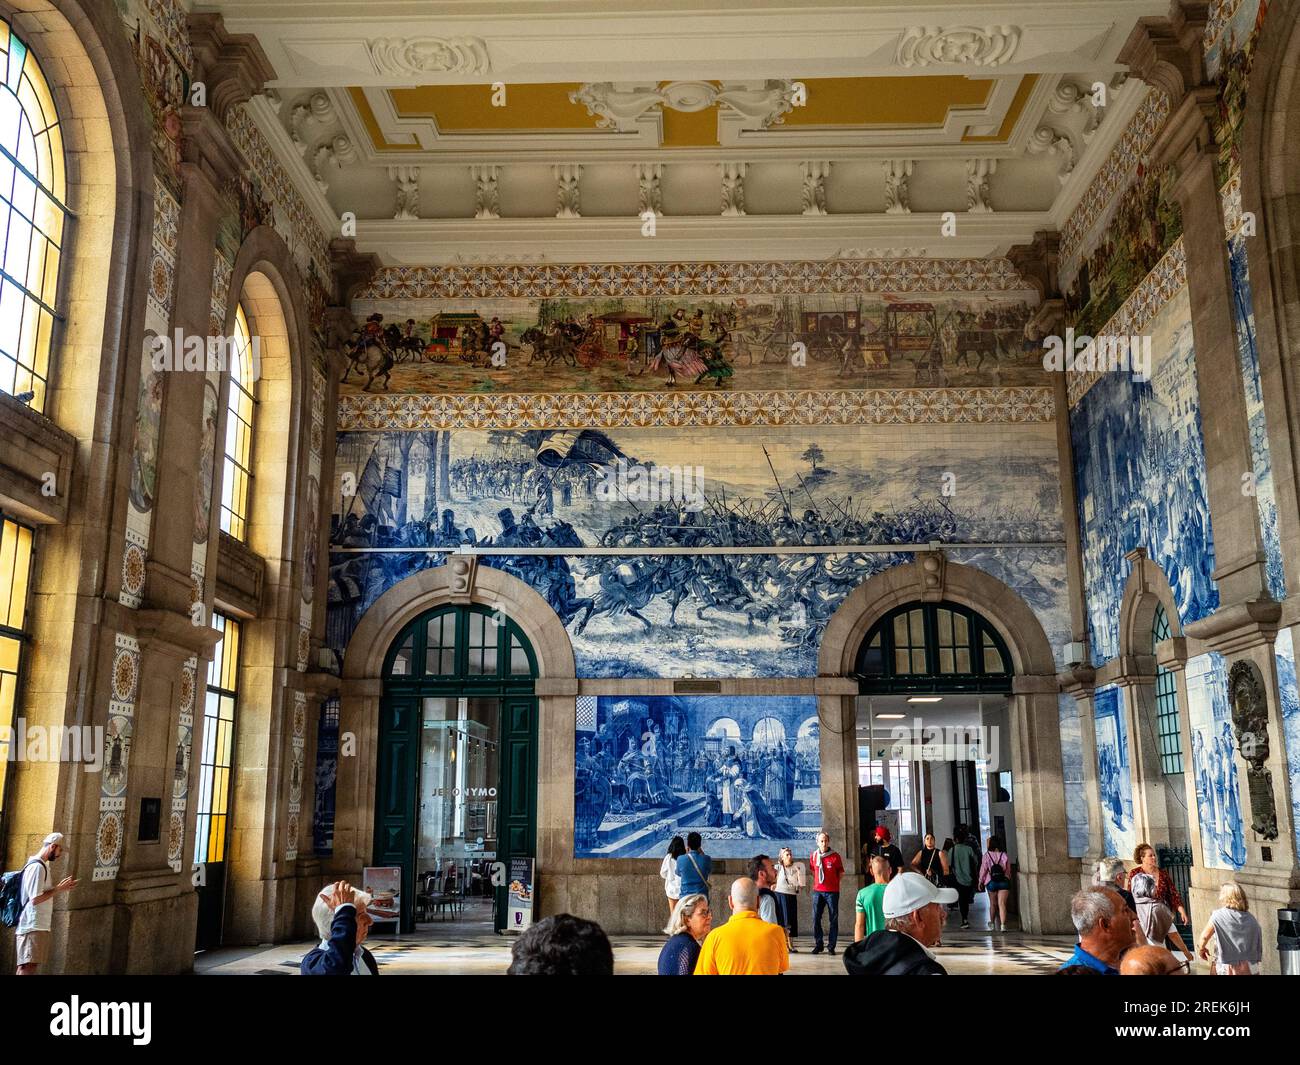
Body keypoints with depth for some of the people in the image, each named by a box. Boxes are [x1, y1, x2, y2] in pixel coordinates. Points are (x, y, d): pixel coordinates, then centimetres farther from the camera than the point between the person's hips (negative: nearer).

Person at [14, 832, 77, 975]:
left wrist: (60, 888, 13)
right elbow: (35, 899, -20)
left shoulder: (40, 865, 16)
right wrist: (58, 889, -13)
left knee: (27, 967, 10)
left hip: (37, 926, 10)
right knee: (28, 967, -13)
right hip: (33, 927, -10)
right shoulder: (38, 866, -15)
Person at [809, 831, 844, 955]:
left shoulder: (835, 856, -4)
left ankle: (832, 946, 8)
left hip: (832, 891, -2)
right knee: (816, 918, 1)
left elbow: (841, 873, 8)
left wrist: (833, 882, 5)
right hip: (818, 891, 3)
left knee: (833, 919, 1)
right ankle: (818, 945, 12)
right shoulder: (813, 856, 5)